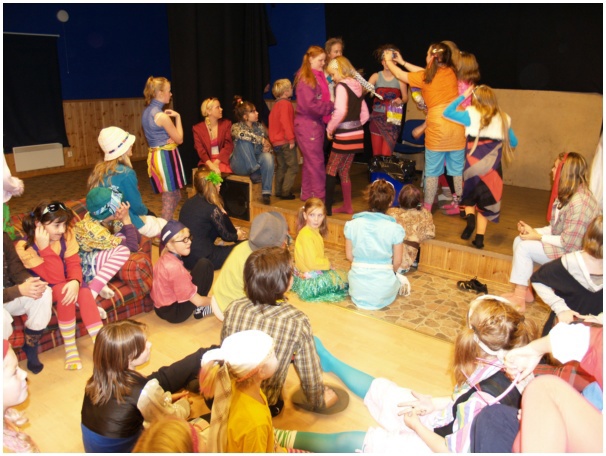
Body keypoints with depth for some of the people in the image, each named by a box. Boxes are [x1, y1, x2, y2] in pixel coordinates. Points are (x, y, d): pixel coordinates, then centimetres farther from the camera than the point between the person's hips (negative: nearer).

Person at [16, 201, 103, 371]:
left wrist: (75, 282, -35)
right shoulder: (24, 246, -26)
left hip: (64, 282, 4)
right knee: (64, 290, -34)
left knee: (84, 293, -27)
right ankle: (70, 349, -21)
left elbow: (73, 264, -13)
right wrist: (45, 247, -40)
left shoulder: (66, 234, -13)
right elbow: (55, 278, -30)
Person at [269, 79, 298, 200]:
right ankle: (285, 192, -6)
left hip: (276, 141, 9)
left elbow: (273, 122, 19)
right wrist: (291, 139, -20)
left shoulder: (276, 104, 15)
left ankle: (278, 191, 18)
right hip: (285, 141, -9)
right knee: (293, 167, -4)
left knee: (281, 167, 15)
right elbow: (286, 122, -21)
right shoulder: (286, 104, -13)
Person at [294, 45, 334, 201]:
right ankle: (319, 197, 2)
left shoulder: (319, 77, 13)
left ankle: (307, 194, 26)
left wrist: (331, 105, -3)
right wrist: (331, 106, -14)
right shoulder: (305, 79, -14)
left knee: (310, 161, 15)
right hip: (307, 125, -9)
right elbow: (311, 105, -19)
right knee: (316, 162, -5)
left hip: (317, 123, 9)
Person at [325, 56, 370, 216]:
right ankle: (347, 206, 21)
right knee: (344, 171, 16)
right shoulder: (357, 86, 14)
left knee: (331, 170, -1)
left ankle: (327, 207, -2)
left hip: (344, 135, -8)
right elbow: (365, 115, 17)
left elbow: (340, 111, -25)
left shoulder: (342, 86, -11)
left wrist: (330, 128, -13)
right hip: (357, 134, 8)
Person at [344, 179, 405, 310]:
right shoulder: (395, 228, -14)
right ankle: (379, 300, 16)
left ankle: (361, 298, 16)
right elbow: (397, 262, -4)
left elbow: (349, 255, 0)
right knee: (398, 279, 35)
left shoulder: (352, 224, -9)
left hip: (358, 289, 1)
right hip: (383, 290, -1)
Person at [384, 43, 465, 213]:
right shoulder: (451, 72, 8)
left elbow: (399, 74, 9)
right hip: (457, 126, 4)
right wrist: (402, 62, 29)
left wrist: (389, 61, 29)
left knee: (432, 170, 7)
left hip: (437, 128, -4)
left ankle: (427, 207, 15)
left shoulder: (424, 77, -5)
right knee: (458, 169, 11)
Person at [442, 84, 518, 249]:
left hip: (474, 163, -2)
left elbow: (447, 112, 5)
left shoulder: (471, 115, -2)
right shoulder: (503, 119, 8)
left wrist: (462, 96, 11)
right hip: (492, 166, 2)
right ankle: (479, 238, 9)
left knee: (469, 197, 20)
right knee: (486, 201, 12)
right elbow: (513, 142, 16)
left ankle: (470, 218, -9)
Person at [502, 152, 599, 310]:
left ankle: (519, 298, -7)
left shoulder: (579, 202, -27)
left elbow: (568, 242, -25)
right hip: (563, 244, 10)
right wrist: (533, 230, -5)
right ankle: (524, 291, 5)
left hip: (572, 254, -10)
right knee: (519, 240, -1)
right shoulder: (567, 195, 5)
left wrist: (538, 237, -17)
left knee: (524, 246, -19)